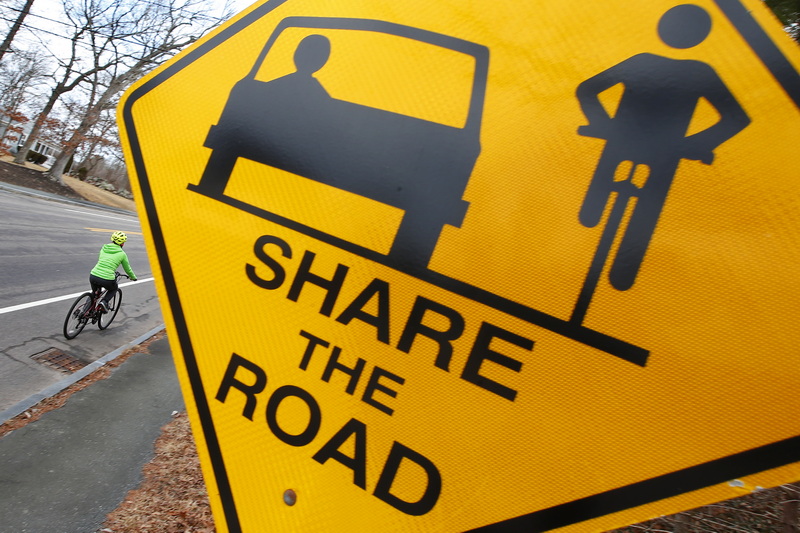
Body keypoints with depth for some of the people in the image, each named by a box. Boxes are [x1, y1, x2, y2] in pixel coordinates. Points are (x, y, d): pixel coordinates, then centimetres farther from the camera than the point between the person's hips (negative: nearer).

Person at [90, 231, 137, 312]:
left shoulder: (104, 248, 14)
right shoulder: (122, 254, 2)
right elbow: (128, 269, 14)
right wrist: (133, 277, 35)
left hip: (93, 276, 4)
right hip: (107, 280, -4)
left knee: (94, 293, 33)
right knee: (114, 289, 31)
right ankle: (104, 302, 6)